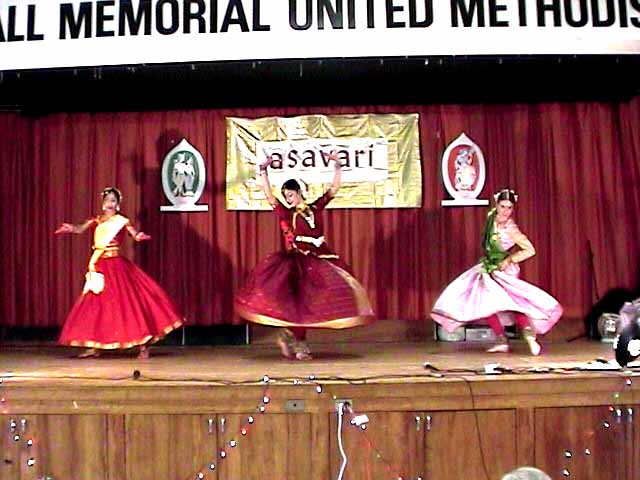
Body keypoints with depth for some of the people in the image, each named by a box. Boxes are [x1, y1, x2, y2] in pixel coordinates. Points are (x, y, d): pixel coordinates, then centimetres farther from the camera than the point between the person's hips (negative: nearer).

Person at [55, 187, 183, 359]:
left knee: (128, 302, -6)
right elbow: (80, 229, -4)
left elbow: (135, 234, -16)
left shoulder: (122, 221, -2)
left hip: (116, 266, -5)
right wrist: (72, 228, -26)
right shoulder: (97, 221, 9)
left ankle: (143, 345, 0)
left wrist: (139, 236, -39)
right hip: (100, 267, 5)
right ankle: (94, 346, 19)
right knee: (95, 305, 8)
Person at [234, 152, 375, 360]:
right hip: (297, 262, -4)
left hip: (320, 261, 4)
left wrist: (337, 166, 5)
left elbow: (334, 189, 9)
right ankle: (297, 344, 12)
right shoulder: (285, 214, 0)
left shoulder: (315, 208, 7)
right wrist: (263, 172, -11)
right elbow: (269, 195, -7)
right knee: (299, 302, -4)